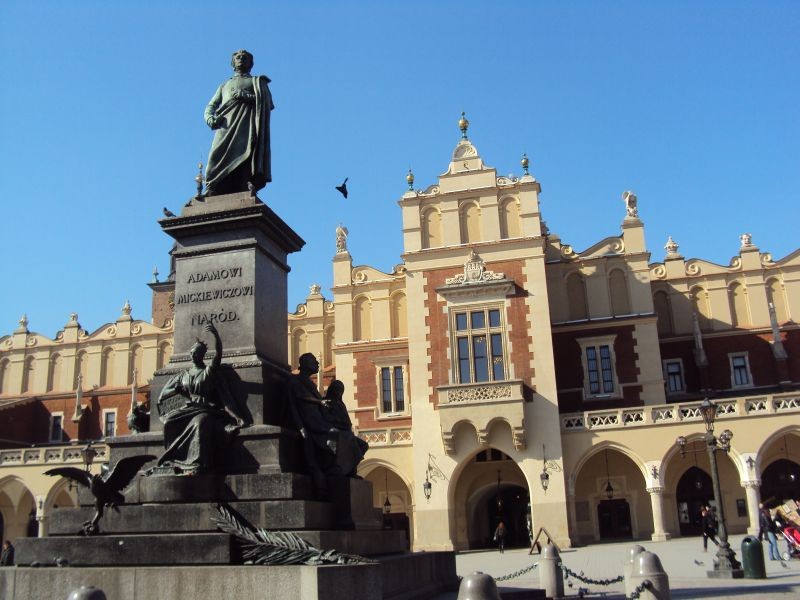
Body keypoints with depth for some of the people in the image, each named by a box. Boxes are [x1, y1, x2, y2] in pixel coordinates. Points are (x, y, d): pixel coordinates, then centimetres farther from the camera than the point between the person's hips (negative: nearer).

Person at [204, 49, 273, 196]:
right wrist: (210, 118, 1)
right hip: (226, 124, 2)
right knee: (219, 155, -20)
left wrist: (246, 96, -5)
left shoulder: (257, 81, 28)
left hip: (248, 124, -2)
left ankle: (248, 193, -40)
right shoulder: (224, 85, 37)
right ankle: (211, 192, -34)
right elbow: (210, 107, 26)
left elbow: (268, 103, 9)